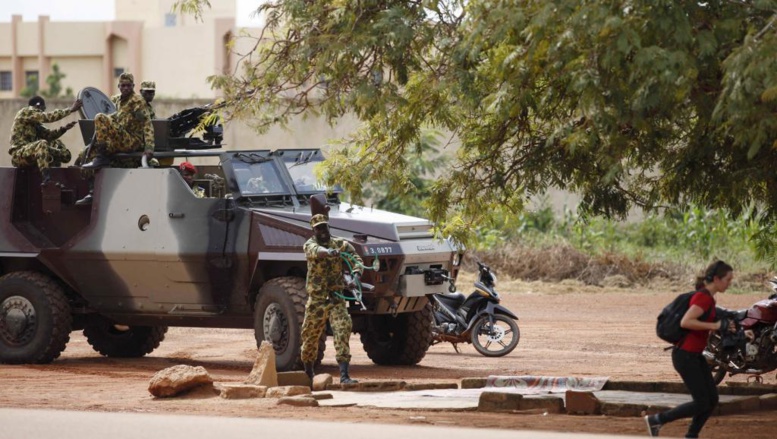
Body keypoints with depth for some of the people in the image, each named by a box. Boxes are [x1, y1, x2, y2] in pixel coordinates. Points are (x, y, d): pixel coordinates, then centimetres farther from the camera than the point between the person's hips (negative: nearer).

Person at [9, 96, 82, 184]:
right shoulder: (26, 112, -2)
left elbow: (48, 135, 18)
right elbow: (48, 117, -13)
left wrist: (63, 128, 3)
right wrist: (71, 109, -11)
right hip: (19, 154, -10)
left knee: (56, 143, 13)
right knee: (42, 144, -34)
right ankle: (46, 179, -47)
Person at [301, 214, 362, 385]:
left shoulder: (340, 243, 3)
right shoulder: (310, 244, -3)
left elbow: (355, 257, -8)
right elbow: (316, 251, -27)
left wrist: (356, 273, -31)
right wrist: (329, 252, -50)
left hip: (336, 297, 0)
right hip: (316, 298, 0)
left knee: (343, 329, -16)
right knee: (310, 336, 9)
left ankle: (344, 375, -20)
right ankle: (308, 374, 31)